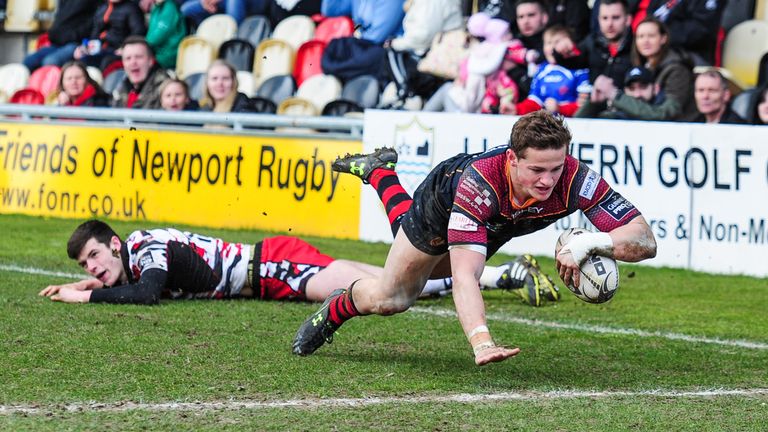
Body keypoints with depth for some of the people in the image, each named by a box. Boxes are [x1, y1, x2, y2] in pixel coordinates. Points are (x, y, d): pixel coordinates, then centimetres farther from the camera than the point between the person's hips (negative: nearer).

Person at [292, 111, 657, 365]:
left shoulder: (575, 179, -43)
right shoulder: (479, 181, -51)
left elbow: (645, 240, -43)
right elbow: (464, 273, -55)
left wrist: (591, 242, -62)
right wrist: (481, 342, -70)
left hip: (497, 227, 5)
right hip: (443, 201, -5)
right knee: (389, 299, 8)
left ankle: (379, 173, 59)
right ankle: (336, 310, 44)